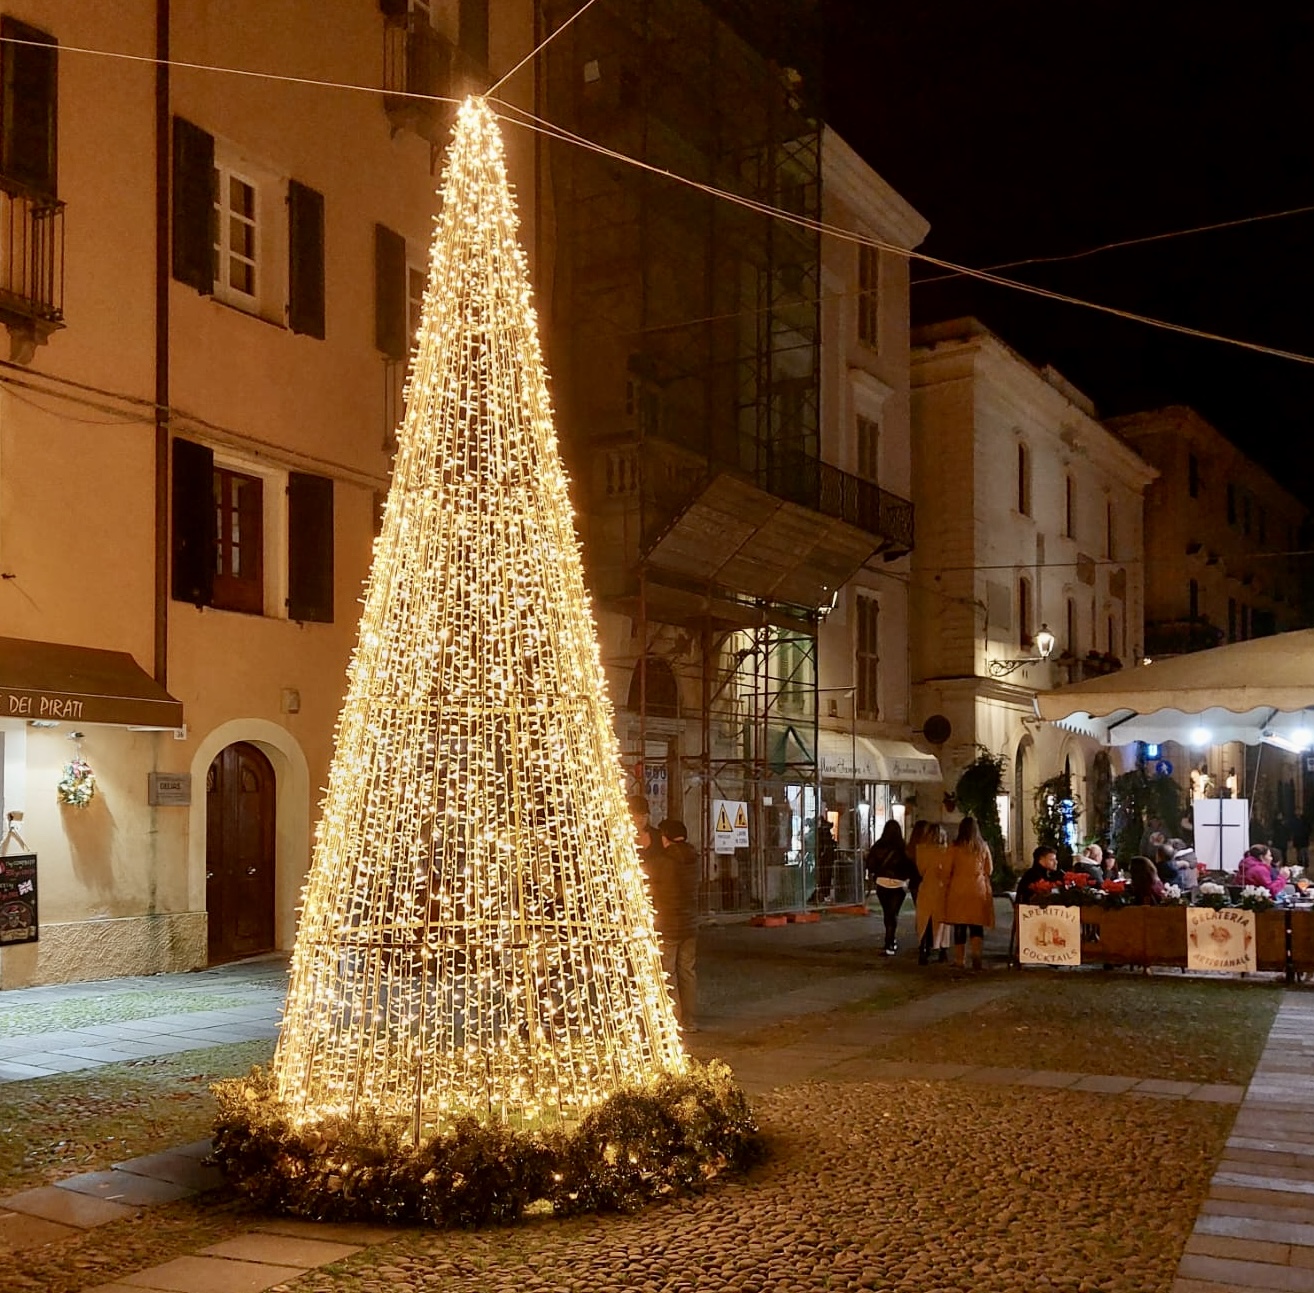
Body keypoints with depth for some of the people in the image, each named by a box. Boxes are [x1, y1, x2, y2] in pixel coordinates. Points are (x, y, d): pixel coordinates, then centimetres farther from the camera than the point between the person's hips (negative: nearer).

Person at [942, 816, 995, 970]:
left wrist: (947, 888, 15)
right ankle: (976, 955, -12)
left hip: (958, 890, -1)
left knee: (959, 926, 5)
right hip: (979, 889, 1)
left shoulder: (955, 848, -5)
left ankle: (959, 960, 8)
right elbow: (989, 870, 9)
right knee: (977, 925, 7)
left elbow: (947, 872, 0)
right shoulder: (983, 847, 0)